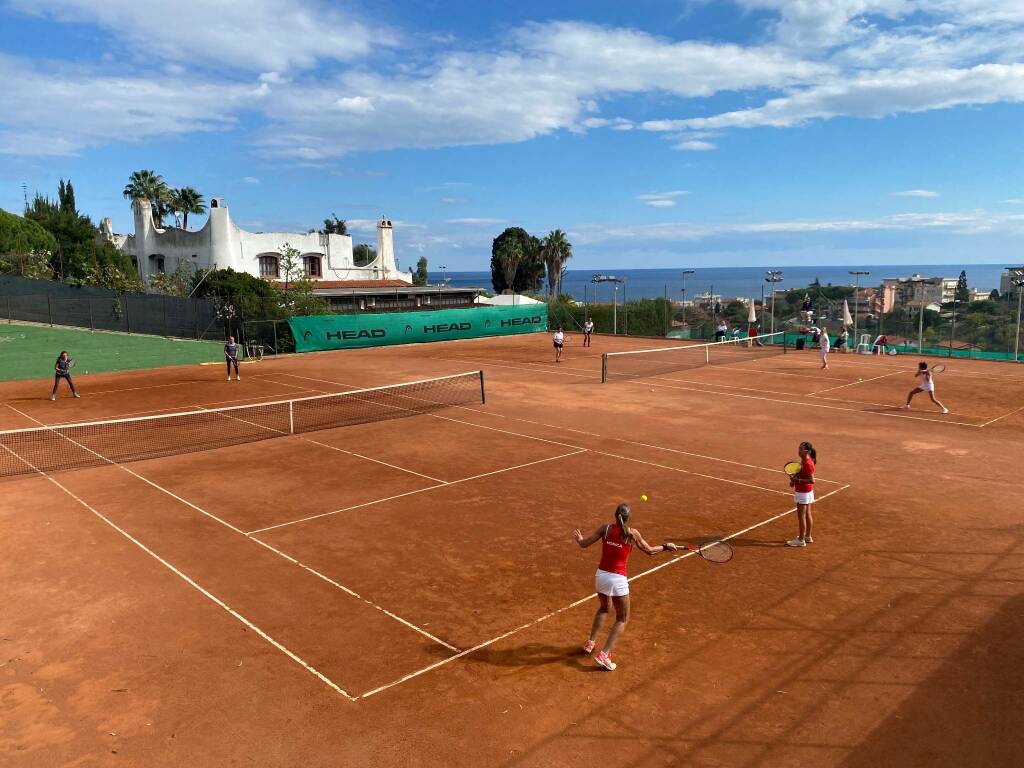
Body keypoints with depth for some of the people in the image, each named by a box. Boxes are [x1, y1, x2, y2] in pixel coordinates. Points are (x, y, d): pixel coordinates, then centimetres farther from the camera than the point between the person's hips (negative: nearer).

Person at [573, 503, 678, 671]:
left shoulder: (606, 528, -3)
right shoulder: (632, 533, -9)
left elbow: (584, 544, 1)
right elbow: (650, 551, 4)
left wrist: (579, 538, 24)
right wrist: (666, 546, 20)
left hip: (600, 575, 4)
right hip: (617, 580, -4)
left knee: (603, 608, 33)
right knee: (622, 619, 13)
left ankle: (591, 642, 35)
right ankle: (604, 654, 2)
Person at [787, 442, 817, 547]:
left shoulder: (808, 464, -24)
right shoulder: (804, 461, 6)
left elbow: (811, 480, -26)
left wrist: (798, 480, -26)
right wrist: (794, 479, 4)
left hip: (803, 493, -10)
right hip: (807, 492, 10)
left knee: (801, 516, -1)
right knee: (807, 514, 18)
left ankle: (801, 540, 7)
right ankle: (807, 537, 29)